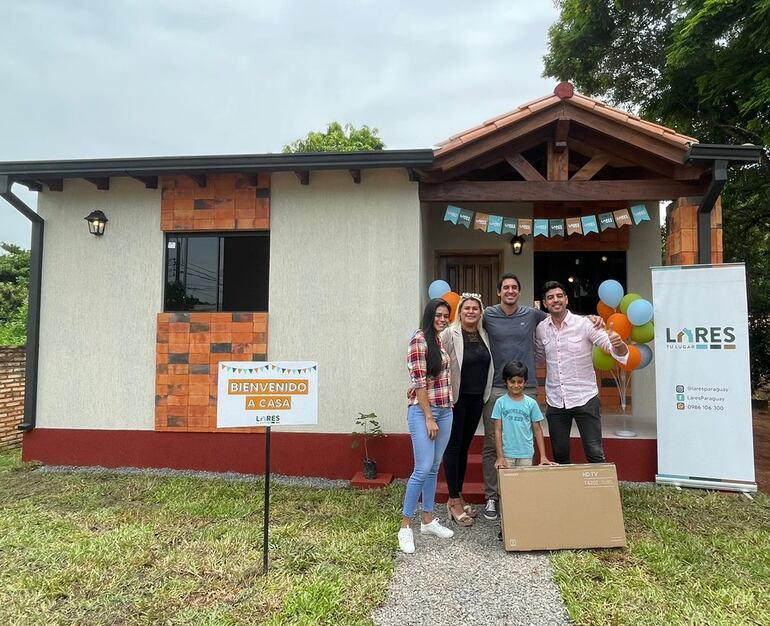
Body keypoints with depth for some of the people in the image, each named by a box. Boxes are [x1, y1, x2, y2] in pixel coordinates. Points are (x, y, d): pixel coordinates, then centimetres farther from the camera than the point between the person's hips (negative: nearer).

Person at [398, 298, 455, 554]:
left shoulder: (442, 340, 13)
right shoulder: (419, 340, -11)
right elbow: (419, 382, -15)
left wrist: (443, 413, 14)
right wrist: (429, 418, -15)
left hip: (445, 411, 8)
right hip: (422, 410, -8)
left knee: (435, 468, 13)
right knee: (423, 469, -8)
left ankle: (428, 519, 25)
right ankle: (405, 526, 5)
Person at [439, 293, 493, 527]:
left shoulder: (483, 335, 7)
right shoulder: (450, 334, -10)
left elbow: (487, 365, 15)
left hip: (476, 399, 6)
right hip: (456, 399, -5)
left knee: (465, 447, 13)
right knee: (453, 447, 2)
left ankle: (459, 496, 26)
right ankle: (453, 501, 13)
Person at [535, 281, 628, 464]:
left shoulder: (584, 324, -8)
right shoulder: (541, 329, 2)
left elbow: (619, 352, -10)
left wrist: (618, 344, -33)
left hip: (585, 399, -3)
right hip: (555, 401, 3)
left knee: (595, 454, 1)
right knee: (559, 455, 13)